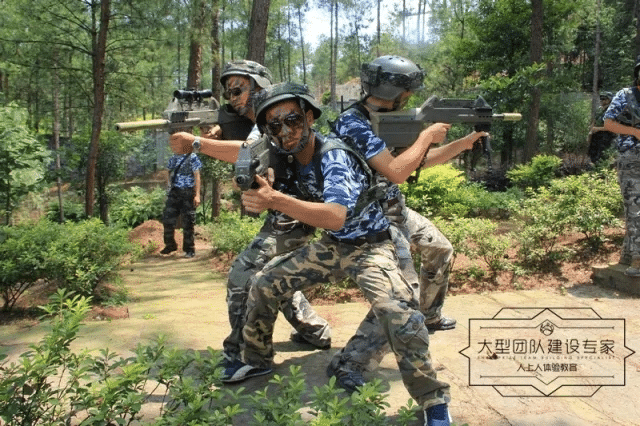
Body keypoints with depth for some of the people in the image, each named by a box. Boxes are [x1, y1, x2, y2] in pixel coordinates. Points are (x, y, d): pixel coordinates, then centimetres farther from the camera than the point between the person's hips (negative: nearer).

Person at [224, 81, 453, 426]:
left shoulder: (334, 156, -27)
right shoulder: (290, 157, -5)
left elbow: (337, 216, -44)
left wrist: (275, 200, -53)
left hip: (369, 246, -7)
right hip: (331, 246, 7)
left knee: (400, 317, -30)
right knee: (263, 284, 6)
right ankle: (257, 360, 29)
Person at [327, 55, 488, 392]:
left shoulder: (389, 120, 5)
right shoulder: (353, 123, -24)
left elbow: (425, 159, 17)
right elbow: (396, 172, -31)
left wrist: (467, 141, 14)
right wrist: (427, 135, -18)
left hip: (396, 210, 10)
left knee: (440, 249, 27)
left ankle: (429, 317, 47)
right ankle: (347, 367, -12)